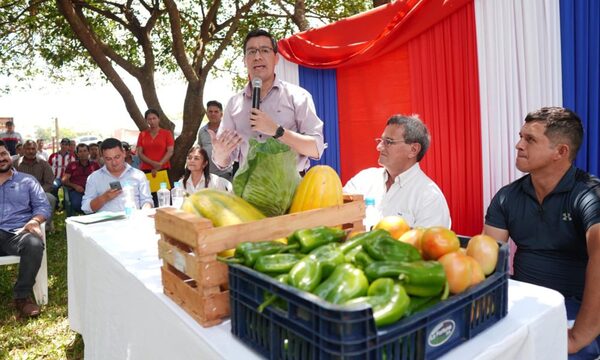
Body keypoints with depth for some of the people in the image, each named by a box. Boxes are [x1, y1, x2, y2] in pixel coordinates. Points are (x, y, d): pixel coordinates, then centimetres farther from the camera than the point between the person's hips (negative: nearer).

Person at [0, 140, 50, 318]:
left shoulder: (27, 180, 18)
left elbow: (43, 206, 8)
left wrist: (34, 221, -14)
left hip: (19, 232, -1)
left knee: (34, 244, -36)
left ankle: (22, 295, -18)